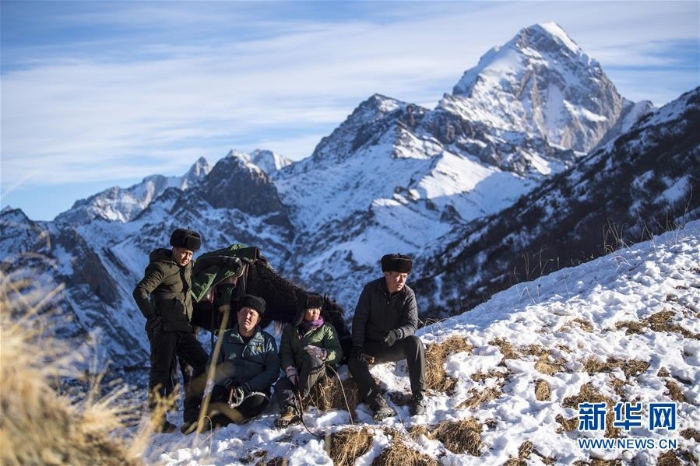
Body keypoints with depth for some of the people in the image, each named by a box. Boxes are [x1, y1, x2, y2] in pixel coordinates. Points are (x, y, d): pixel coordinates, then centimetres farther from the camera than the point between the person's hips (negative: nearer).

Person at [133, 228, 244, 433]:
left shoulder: (188, 265, 15)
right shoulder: (161, 267, -9)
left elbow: (207, 262, 30)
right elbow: (140, 292, -17)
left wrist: (230, 261, 16)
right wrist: (153, 318, -18)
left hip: (183, 329, 8)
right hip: (164, 330, -8)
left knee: (203, 363, 4)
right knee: (161, 372, -7)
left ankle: (192, 412, 11)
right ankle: (157, 420, -2)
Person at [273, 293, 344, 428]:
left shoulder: (327, 329, 13)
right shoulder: (290, 329, 18)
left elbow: (337, 353, -1)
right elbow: (285, 354, 6)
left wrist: (321, 353, -23)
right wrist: (290, 369, -16)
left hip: (319, 370, -2)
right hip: (296, 372, 2)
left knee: (310, 355, -35)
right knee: (280, 385, -29)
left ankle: (300, 396, -32)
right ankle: (290, 410, -52)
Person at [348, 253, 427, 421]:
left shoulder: (408, 294, -8)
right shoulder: (371, 289, -8)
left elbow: (412, 325, -15)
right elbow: (359, 319, -7)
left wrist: (396, 334, -37)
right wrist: (357, 346, -19)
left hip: (396, 345, 0)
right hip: (372, 347, 1)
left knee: (415, 342, -32)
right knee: (355, 363, -28)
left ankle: (418, 396, -28)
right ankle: (379, 404, -40)